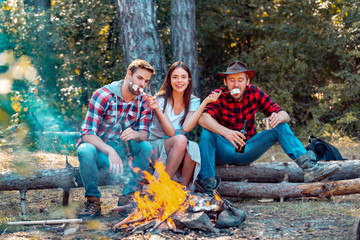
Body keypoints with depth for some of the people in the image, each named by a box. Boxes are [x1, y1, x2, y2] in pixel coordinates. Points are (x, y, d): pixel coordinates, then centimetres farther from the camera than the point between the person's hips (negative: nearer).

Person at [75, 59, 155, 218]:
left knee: (147, 147, -23)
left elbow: (144, 133, -7)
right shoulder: (103, 96, -19)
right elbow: (87, 134, -24)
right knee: (86, 151, -38)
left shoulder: (143, 102, -2)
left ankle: (128, 196, -11)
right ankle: (93, 201, -21)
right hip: (97, 147, -4)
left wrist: (135, 135, -34)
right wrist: (110, 151, -40)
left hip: (120, 148, 4)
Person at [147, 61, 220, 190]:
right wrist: (157, 109, -29)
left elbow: (186, 127, -18)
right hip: (156, 147, -2)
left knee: (193, 147, -33)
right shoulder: (161, 100, -7)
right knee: (180, 140, -34)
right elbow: (170, 132, -17)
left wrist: (205, 102, -18)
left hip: (182, 149, 2)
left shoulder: (193, 102, 2)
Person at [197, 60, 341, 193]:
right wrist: (226, 132, -51)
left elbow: (285, 116, -6)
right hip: (224, 151, -3)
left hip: (246, 152, 4)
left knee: (281, 128, -12)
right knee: (207, 132, -33)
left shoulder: (254, 93, -2)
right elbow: (202, 118, -34)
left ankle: (309, 167, -28)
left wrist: (279, 117, -33)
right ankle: (208, 185, -41)